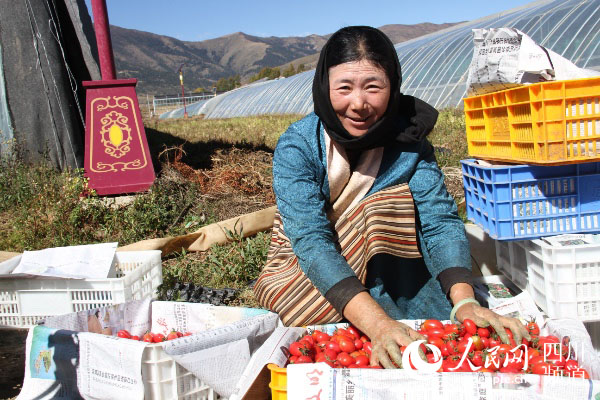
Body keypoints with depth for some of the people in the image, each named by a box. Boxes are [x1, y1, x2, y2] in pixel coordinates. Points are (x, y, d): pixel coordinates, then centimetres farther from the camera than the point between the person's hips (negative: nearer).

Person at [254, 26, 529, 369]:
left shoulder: (409, 141, -12)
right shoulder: (297, 146, -22)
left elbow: (440, 221, -20)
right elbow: (311, 240, -33)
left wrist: (464, 300, -39)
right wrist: (378, 324, -47)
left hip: (383, 266, 3)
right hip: (300, 271, -3)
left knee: (392, 203, -26)